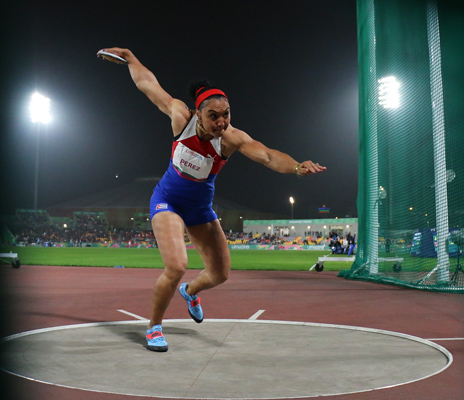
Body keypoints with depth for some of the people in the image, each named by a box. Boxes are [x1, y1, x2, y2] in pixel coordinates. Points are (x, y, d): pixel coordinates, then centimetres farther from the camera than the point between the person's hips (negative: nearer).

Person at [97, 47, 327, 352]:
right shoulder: (181, 116, -23)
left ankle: (190, 291, 48)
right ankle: (154, 327, 4)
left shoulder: (232, 138, -24)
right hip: (167, 201, -2)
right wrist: (129, 57, 8)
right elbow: (148, 83, -8)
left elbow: (267, 156, -42)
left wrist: (297, 167, -60)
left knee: (221, 274, 10)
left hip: (200, 209, 3)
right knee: (176, 267, -23)